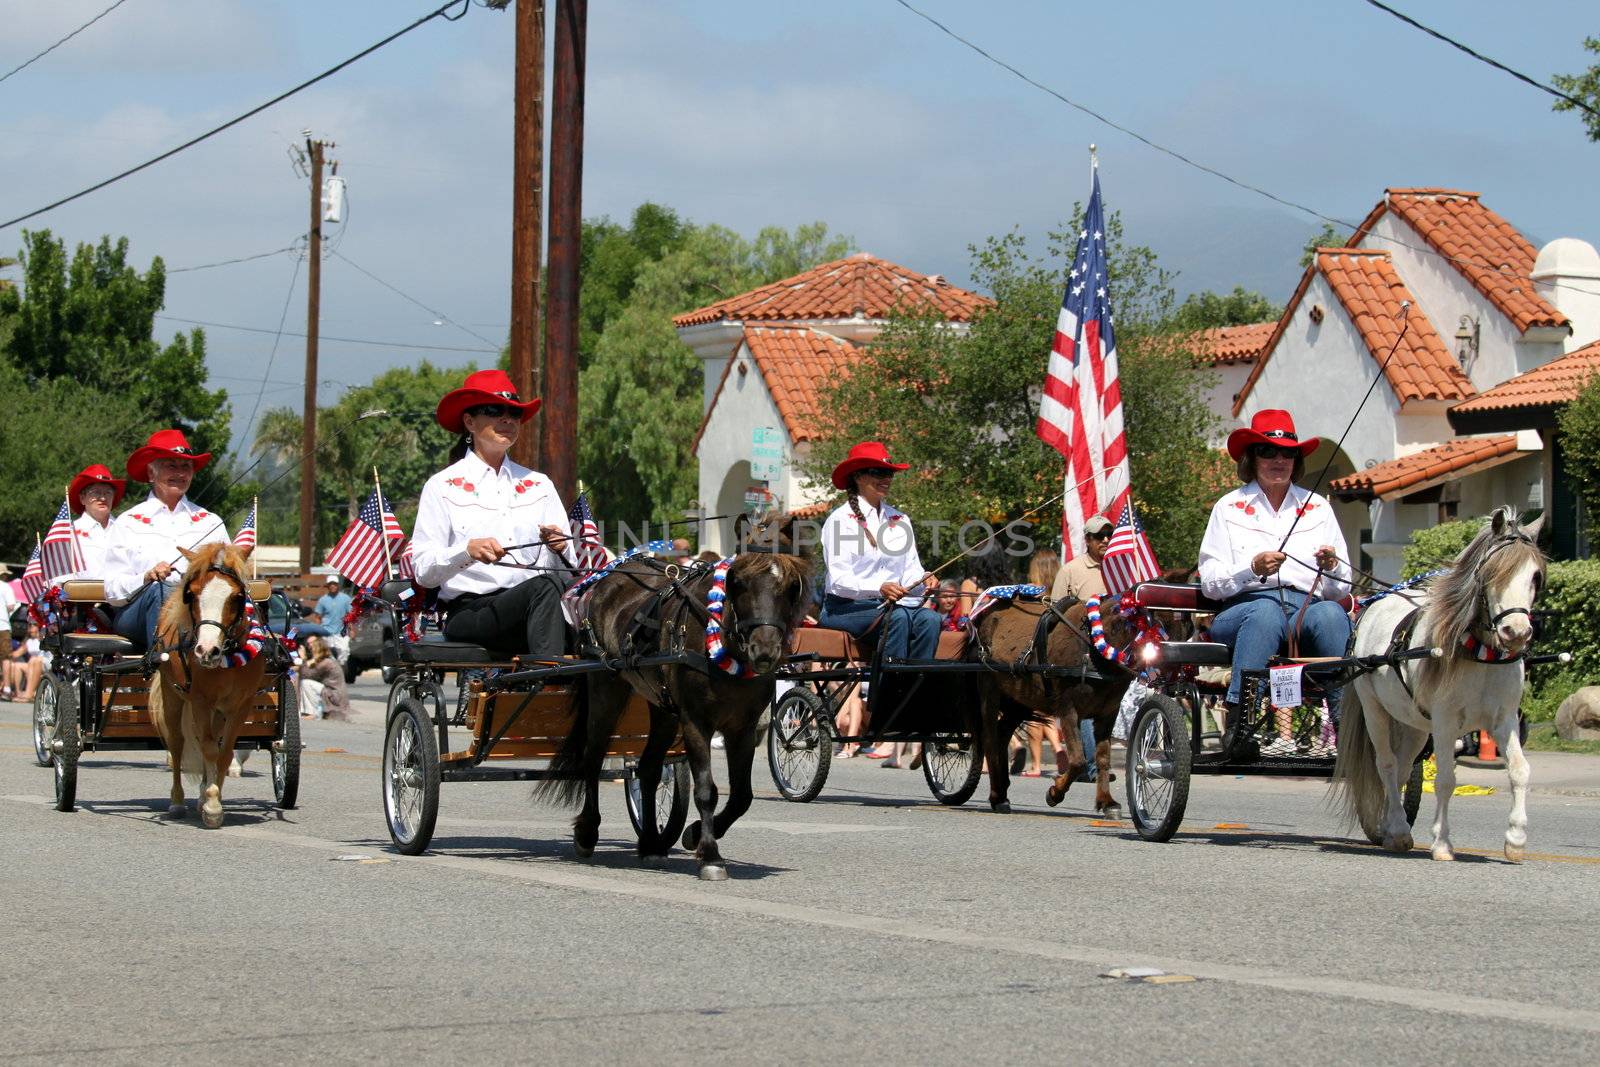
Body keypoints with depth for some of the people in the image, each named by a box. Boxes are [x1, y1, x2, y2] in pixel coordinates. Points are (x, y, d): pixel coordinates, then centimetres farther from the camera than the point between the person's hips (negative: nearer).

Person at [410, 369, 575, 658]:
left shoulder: (539, 485, 21)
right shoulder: (443, 487, 10)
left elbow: (568, 570, 16)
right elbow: (424, 572, 0)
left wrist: (559, 549, -7)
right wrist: (468, 551, -19)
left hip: (533, 607, 4)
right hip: (469, 611, -3)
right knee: (545, 586, -35)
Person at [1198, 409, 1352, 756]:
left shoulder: (1317, 507, 20)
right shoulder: (1229, 508, 14)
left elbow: (1340, 590, 16)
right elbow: (1210, 583, 4)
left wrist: (1331, 568, -8)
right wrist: (1253, 568, -14)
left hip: (1308, 607, 2)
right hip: (1243, 608, -2)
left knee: (1331, 613, -34)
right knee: (1266, 611, -38)